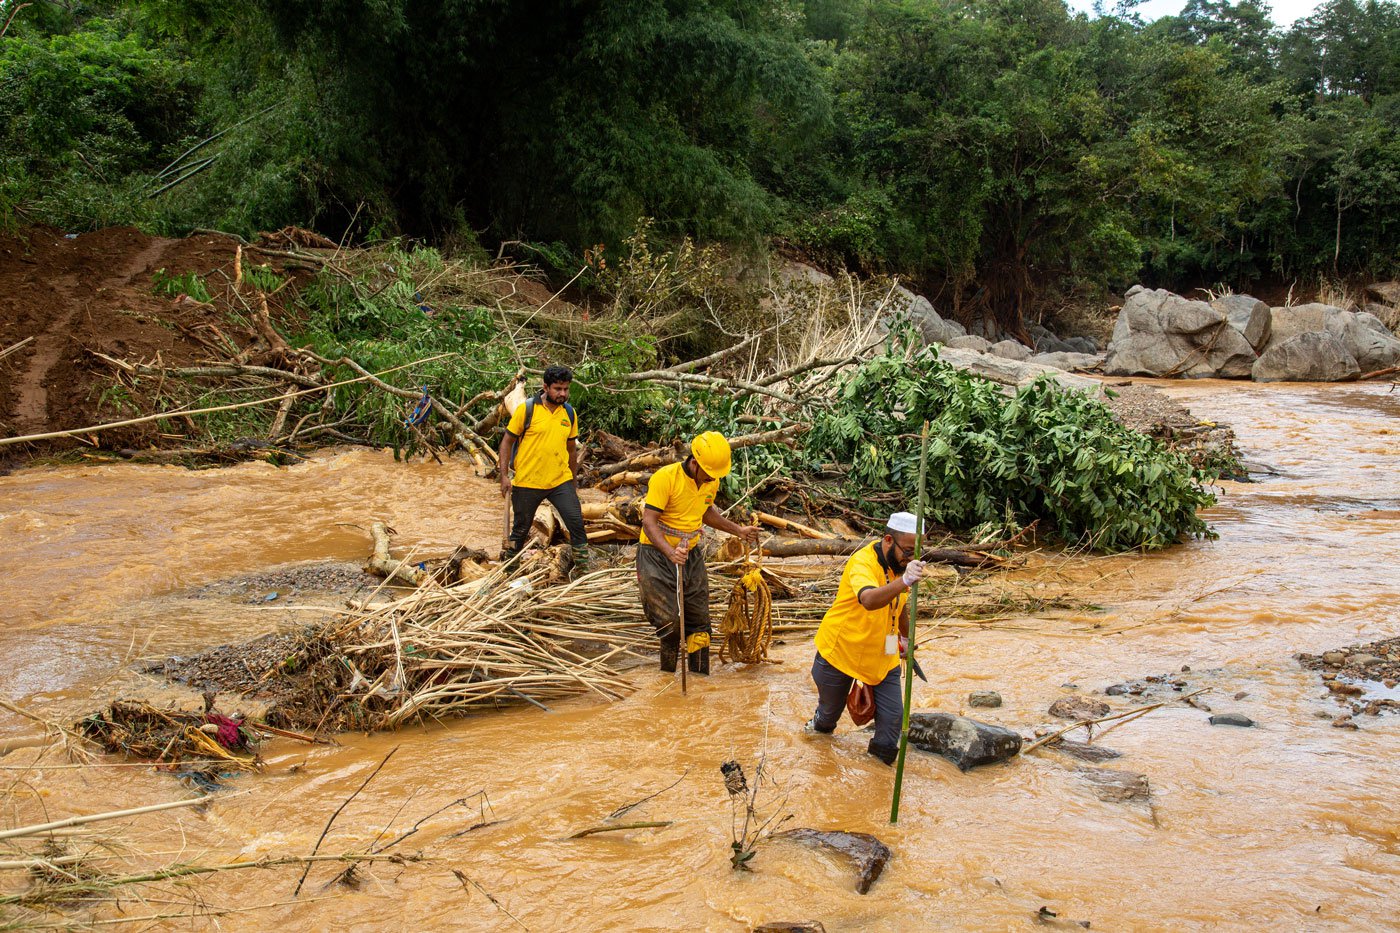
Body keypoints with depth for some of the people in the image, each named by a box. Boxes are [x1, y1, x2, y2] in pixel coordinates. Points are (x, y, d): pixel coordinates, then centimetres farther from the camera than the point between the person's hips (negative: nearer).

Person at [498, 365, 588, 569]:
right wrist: (504, 476, -9)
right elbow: (507, 442, -3)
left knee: (576, 521, -9)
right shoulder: (527, 409, -8)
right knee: (521, 528, 9)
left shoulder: (569, 412, 5)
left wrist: (573, 480, 19)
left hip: (561, 481, 3)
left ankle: (583, 566, 3)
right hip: (527, 482, -3)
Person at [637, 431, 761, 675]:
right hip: (657, 553, -6)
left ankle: (701, 678, 21)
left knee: (698, 621, 8)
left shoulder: (711, 482, 3)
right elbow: (648, 522, -25)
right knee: (669, 620, -11)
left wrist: (738, 530, 18)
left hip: (690, 554, 6)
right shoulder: (665, 478, -20)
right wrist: (671, 552, -39)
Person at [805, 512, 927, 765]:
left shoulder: (899, 563, -5)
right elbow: (869, 600, -51)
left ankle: (882, 754, 19)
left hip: (882, 654, 5)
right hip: (841, 649, -5)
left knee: (893, 715, -5)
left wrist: (905, 637, 27)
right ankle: (822, 724, 50)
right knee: (831, 707, 16)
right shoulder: (862, 562, -29)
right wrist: (904, 581, -66)